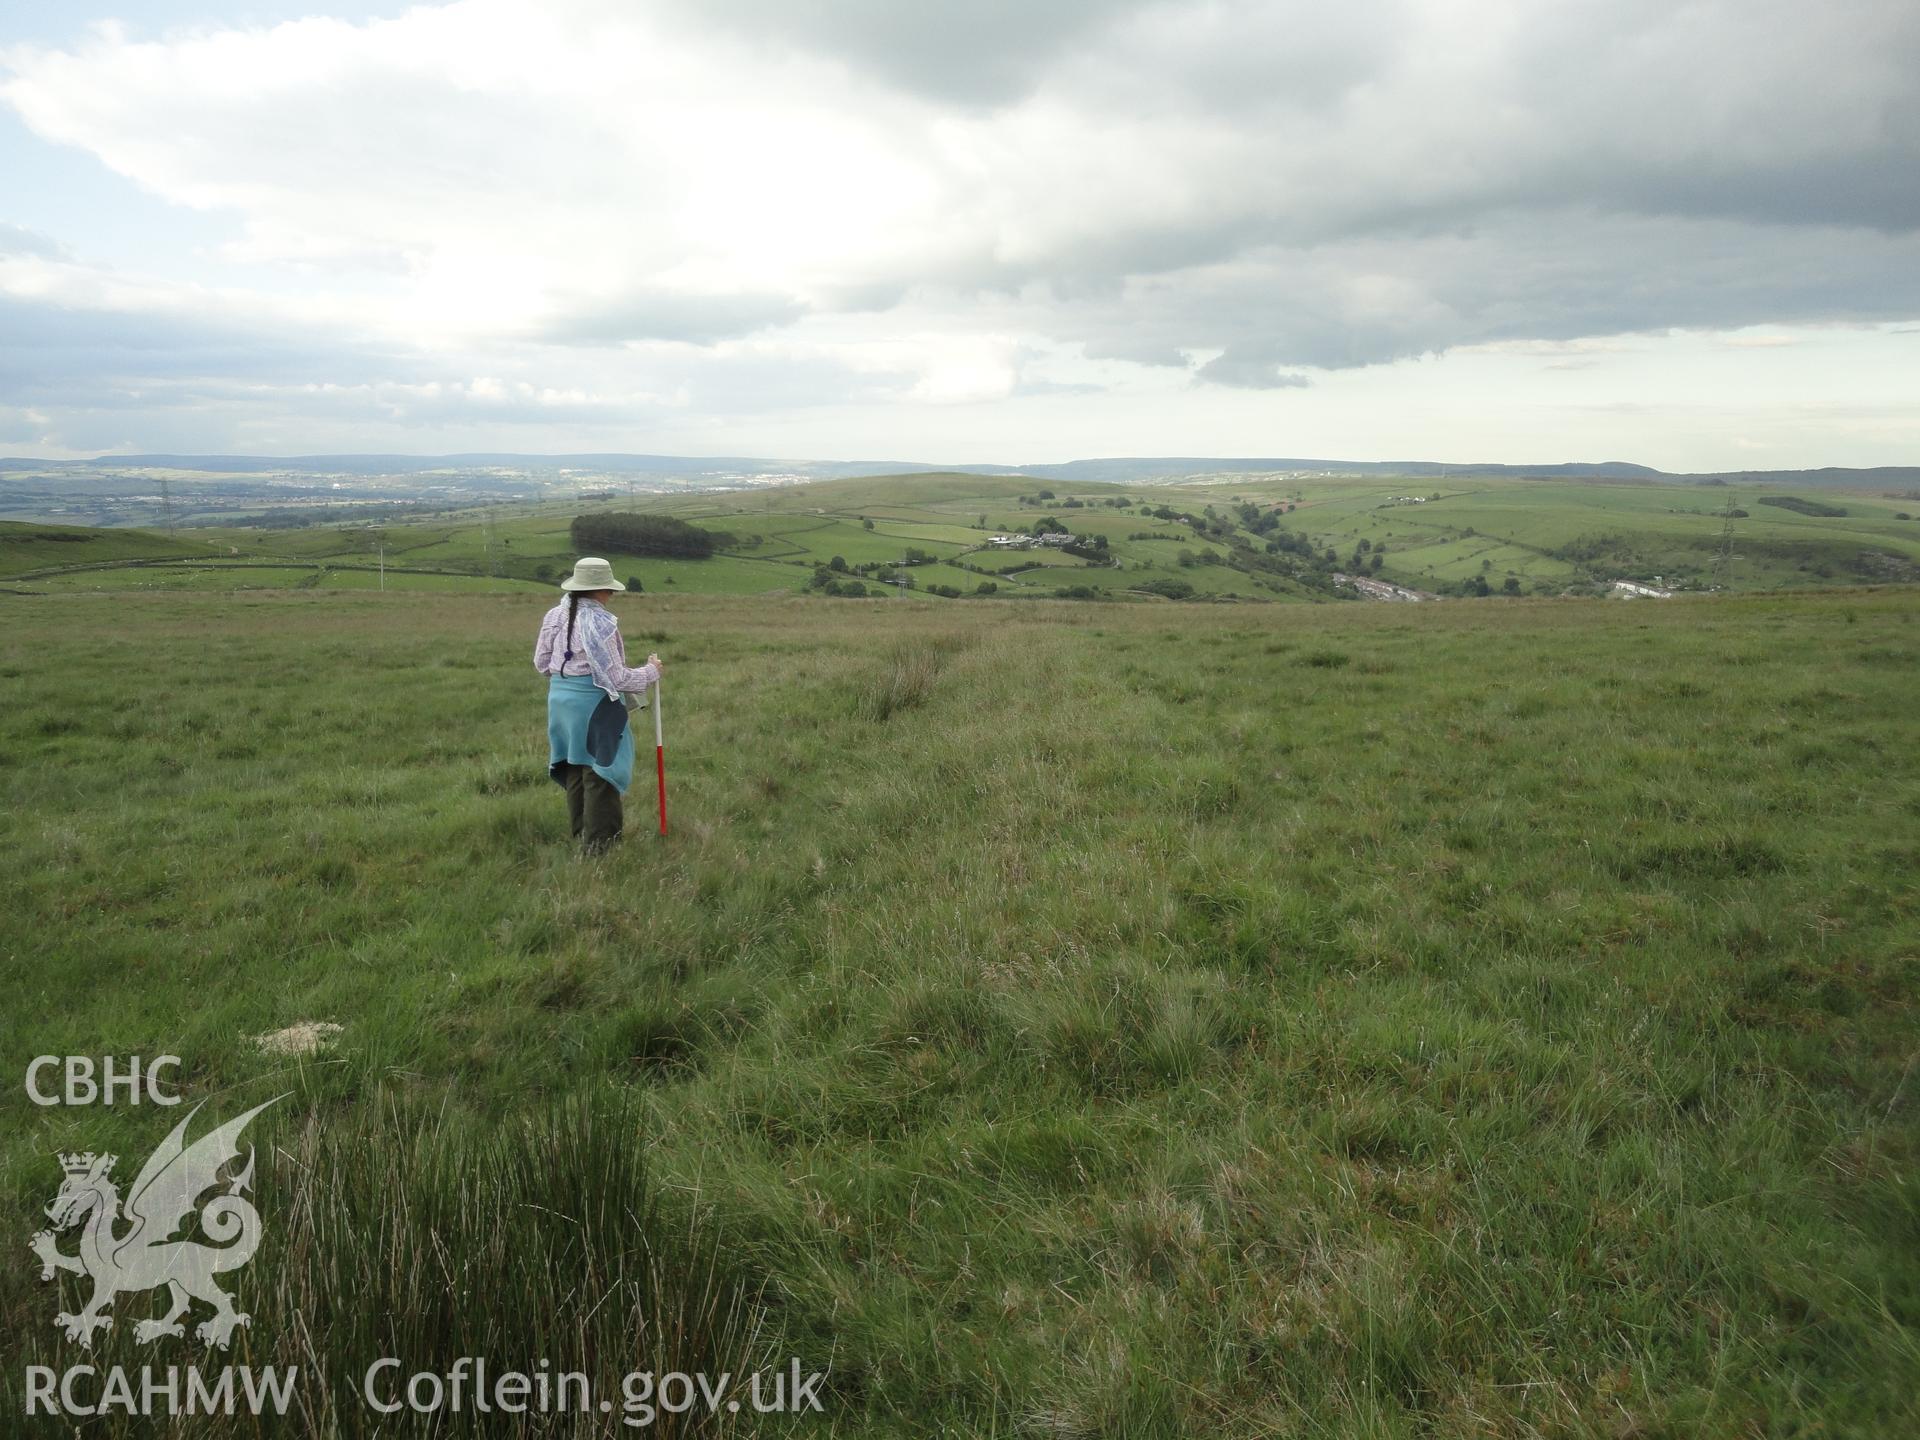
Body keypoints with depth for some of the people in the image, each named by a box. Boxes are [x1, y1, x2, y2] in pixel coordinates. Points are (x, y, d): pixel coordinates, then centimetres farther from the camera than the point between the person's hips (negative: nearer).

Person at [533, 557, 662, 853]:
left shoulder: (555, 615, 3)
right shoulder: (599, 623, -19)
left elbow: (541, 662, 12)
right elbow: (616, 678, -17)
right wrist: (651, 672, -2)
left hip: (560, 699, 8)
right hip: (594, 705, -7)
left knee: (574, 770, 17)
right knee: (599, 772, 3)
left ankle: (580, 834, 29)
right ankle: (599, 841, 8)